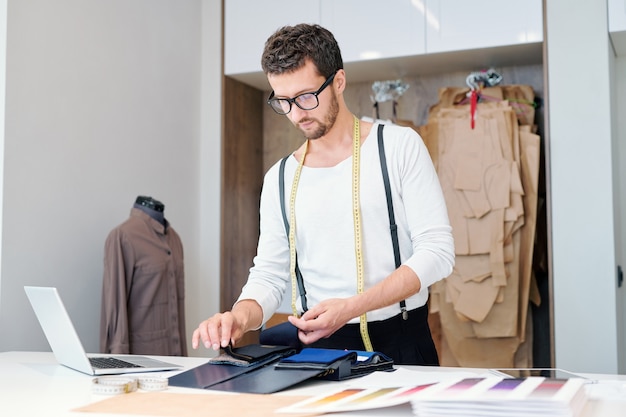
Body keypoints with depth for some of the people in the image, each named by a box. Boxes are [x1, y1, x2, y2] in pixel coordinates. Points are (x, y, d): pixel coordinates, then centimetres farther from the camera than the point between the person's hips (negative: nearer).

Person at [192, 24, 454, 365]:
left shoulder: (400, 146, 0)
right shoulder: (280, 179, 11)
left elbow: (437, 250, -6)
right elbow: (269, 274, 11)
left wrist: (351, 307, -17)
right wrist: (241, 316, -13)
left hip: (400, 341, -2)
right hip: (318, 347, 3)